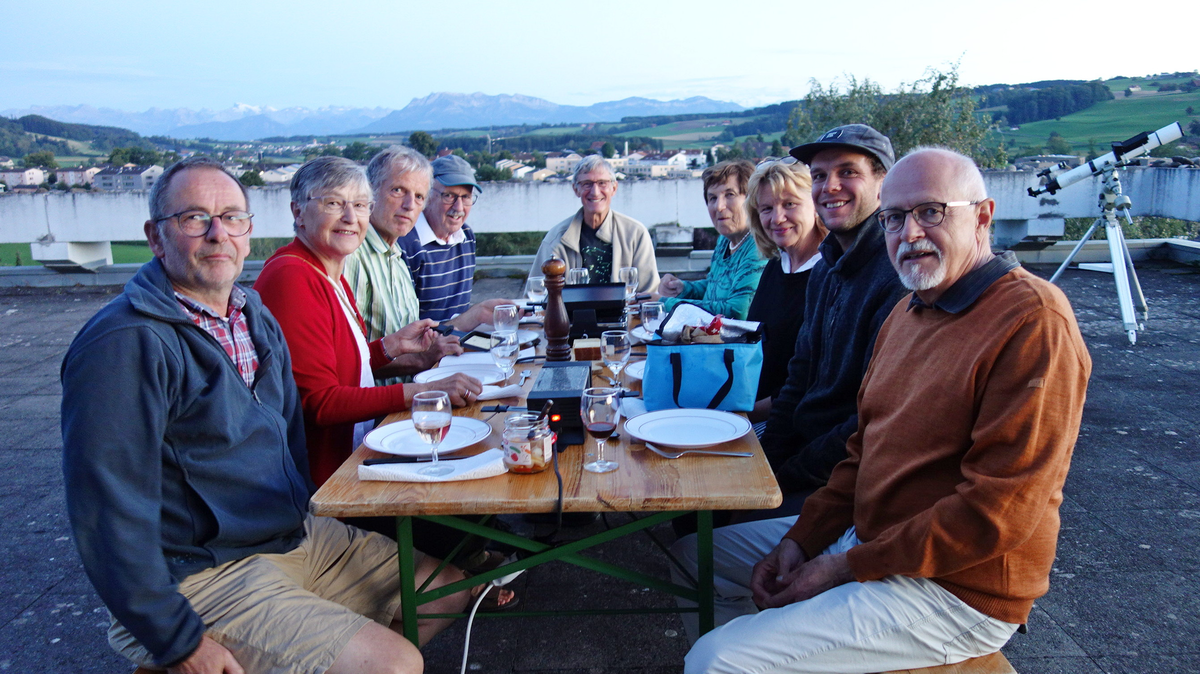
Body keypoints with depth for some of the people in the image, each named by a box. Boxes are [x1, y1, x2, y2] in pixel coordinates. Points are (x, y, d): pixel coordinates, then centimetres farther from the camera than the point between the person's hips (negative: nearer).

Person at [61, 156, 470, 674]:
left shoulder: (256, 317, 8)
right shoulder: (126, 346, -20)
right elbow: (110, 516, -22)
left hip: (296, 536, 9)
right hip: (199, 575, -8)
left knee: (449, 590, 11)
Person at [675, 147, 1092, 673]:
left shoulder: (1034, 323, -20)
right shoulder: (907, 311, 10)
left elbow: (998, 511, -24)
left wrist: (850, 568, -18)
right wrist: (802, 541, 2)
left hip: (954, 589, -9)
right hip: (866, 535, 9)